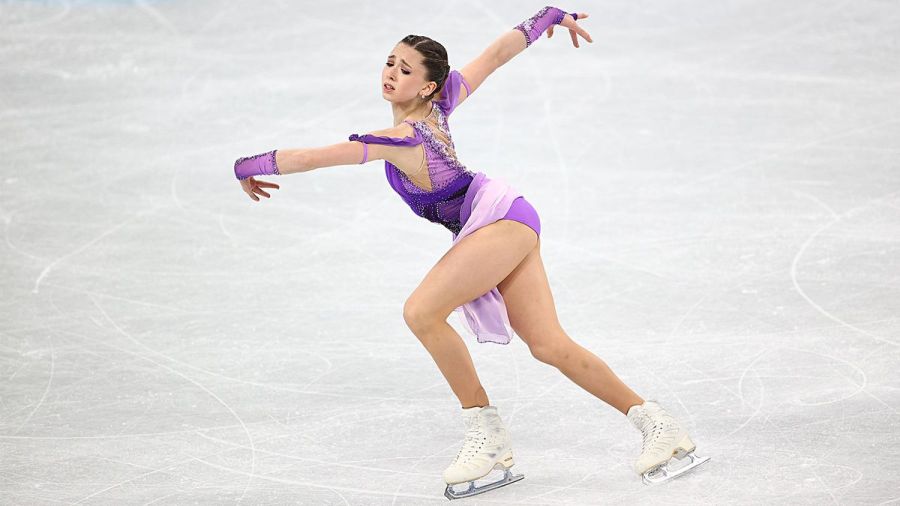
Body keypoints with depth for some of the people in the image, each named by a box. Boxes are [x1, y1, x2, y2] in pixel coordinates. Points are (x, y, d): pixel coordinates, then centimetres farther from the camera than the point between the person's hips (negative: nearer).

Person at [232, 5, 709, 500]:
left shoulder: (400, 139, -19)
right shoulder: (440, 104, 4)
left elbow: (311, 157, -18)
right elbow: (498, 52, 14)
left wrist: (248, 167, -3)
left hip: (500, 216, -10)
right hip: (506, 223, 10)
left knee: (422, 312, -20)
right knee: (550, 346, 4)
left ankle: (487, 434, -11)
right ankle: (658, 425, 8)